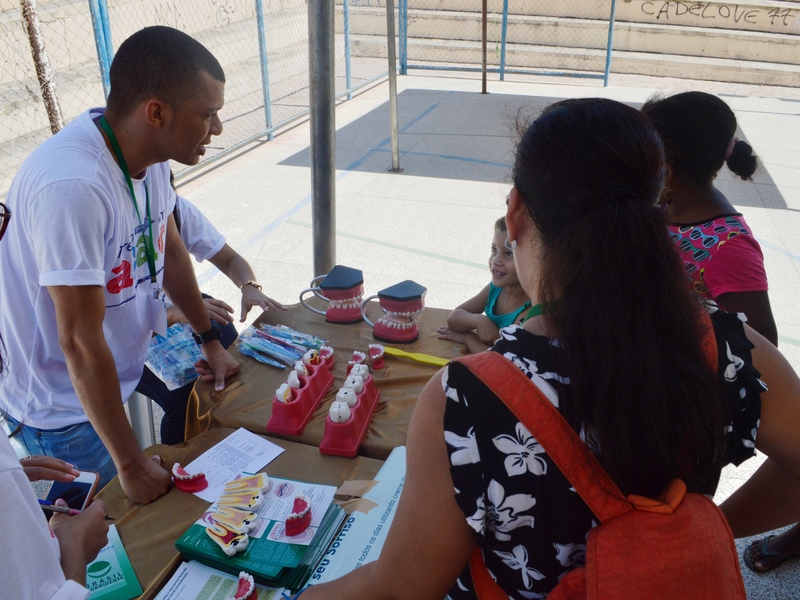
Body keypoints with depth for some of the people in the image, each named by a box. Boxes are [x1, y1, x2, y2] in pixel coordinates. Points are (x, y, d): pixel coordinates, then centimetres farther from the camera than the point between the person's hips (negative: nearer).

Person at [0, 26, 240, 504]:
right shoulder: (73, 187, -34)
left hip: (109, 382, 7)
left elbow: (171, 249, 8)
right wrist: (130, 463, -22)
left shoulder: (149, 153, -8)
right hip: (61, 410, -7)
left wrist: (210, 341, 14)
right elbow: (81, 342, -30)